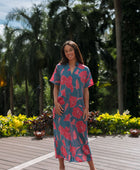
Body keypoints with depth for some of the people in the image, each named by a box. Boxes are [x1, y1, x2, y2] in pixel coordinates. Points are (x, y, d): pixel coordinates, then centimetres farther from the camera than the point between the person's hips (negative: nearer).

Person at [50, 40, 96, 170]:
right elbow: (56, 87, 8)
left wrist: (86, 108, 1)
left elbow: (86, 90, 7)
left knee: (81, 135, 3)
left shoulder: (84, 69, 6)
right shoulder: (59, 67, 7)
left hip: (77, 108, -1)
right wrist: (56, 102, -6)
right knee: (61, 134, 5)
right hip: (62, 107, 1)